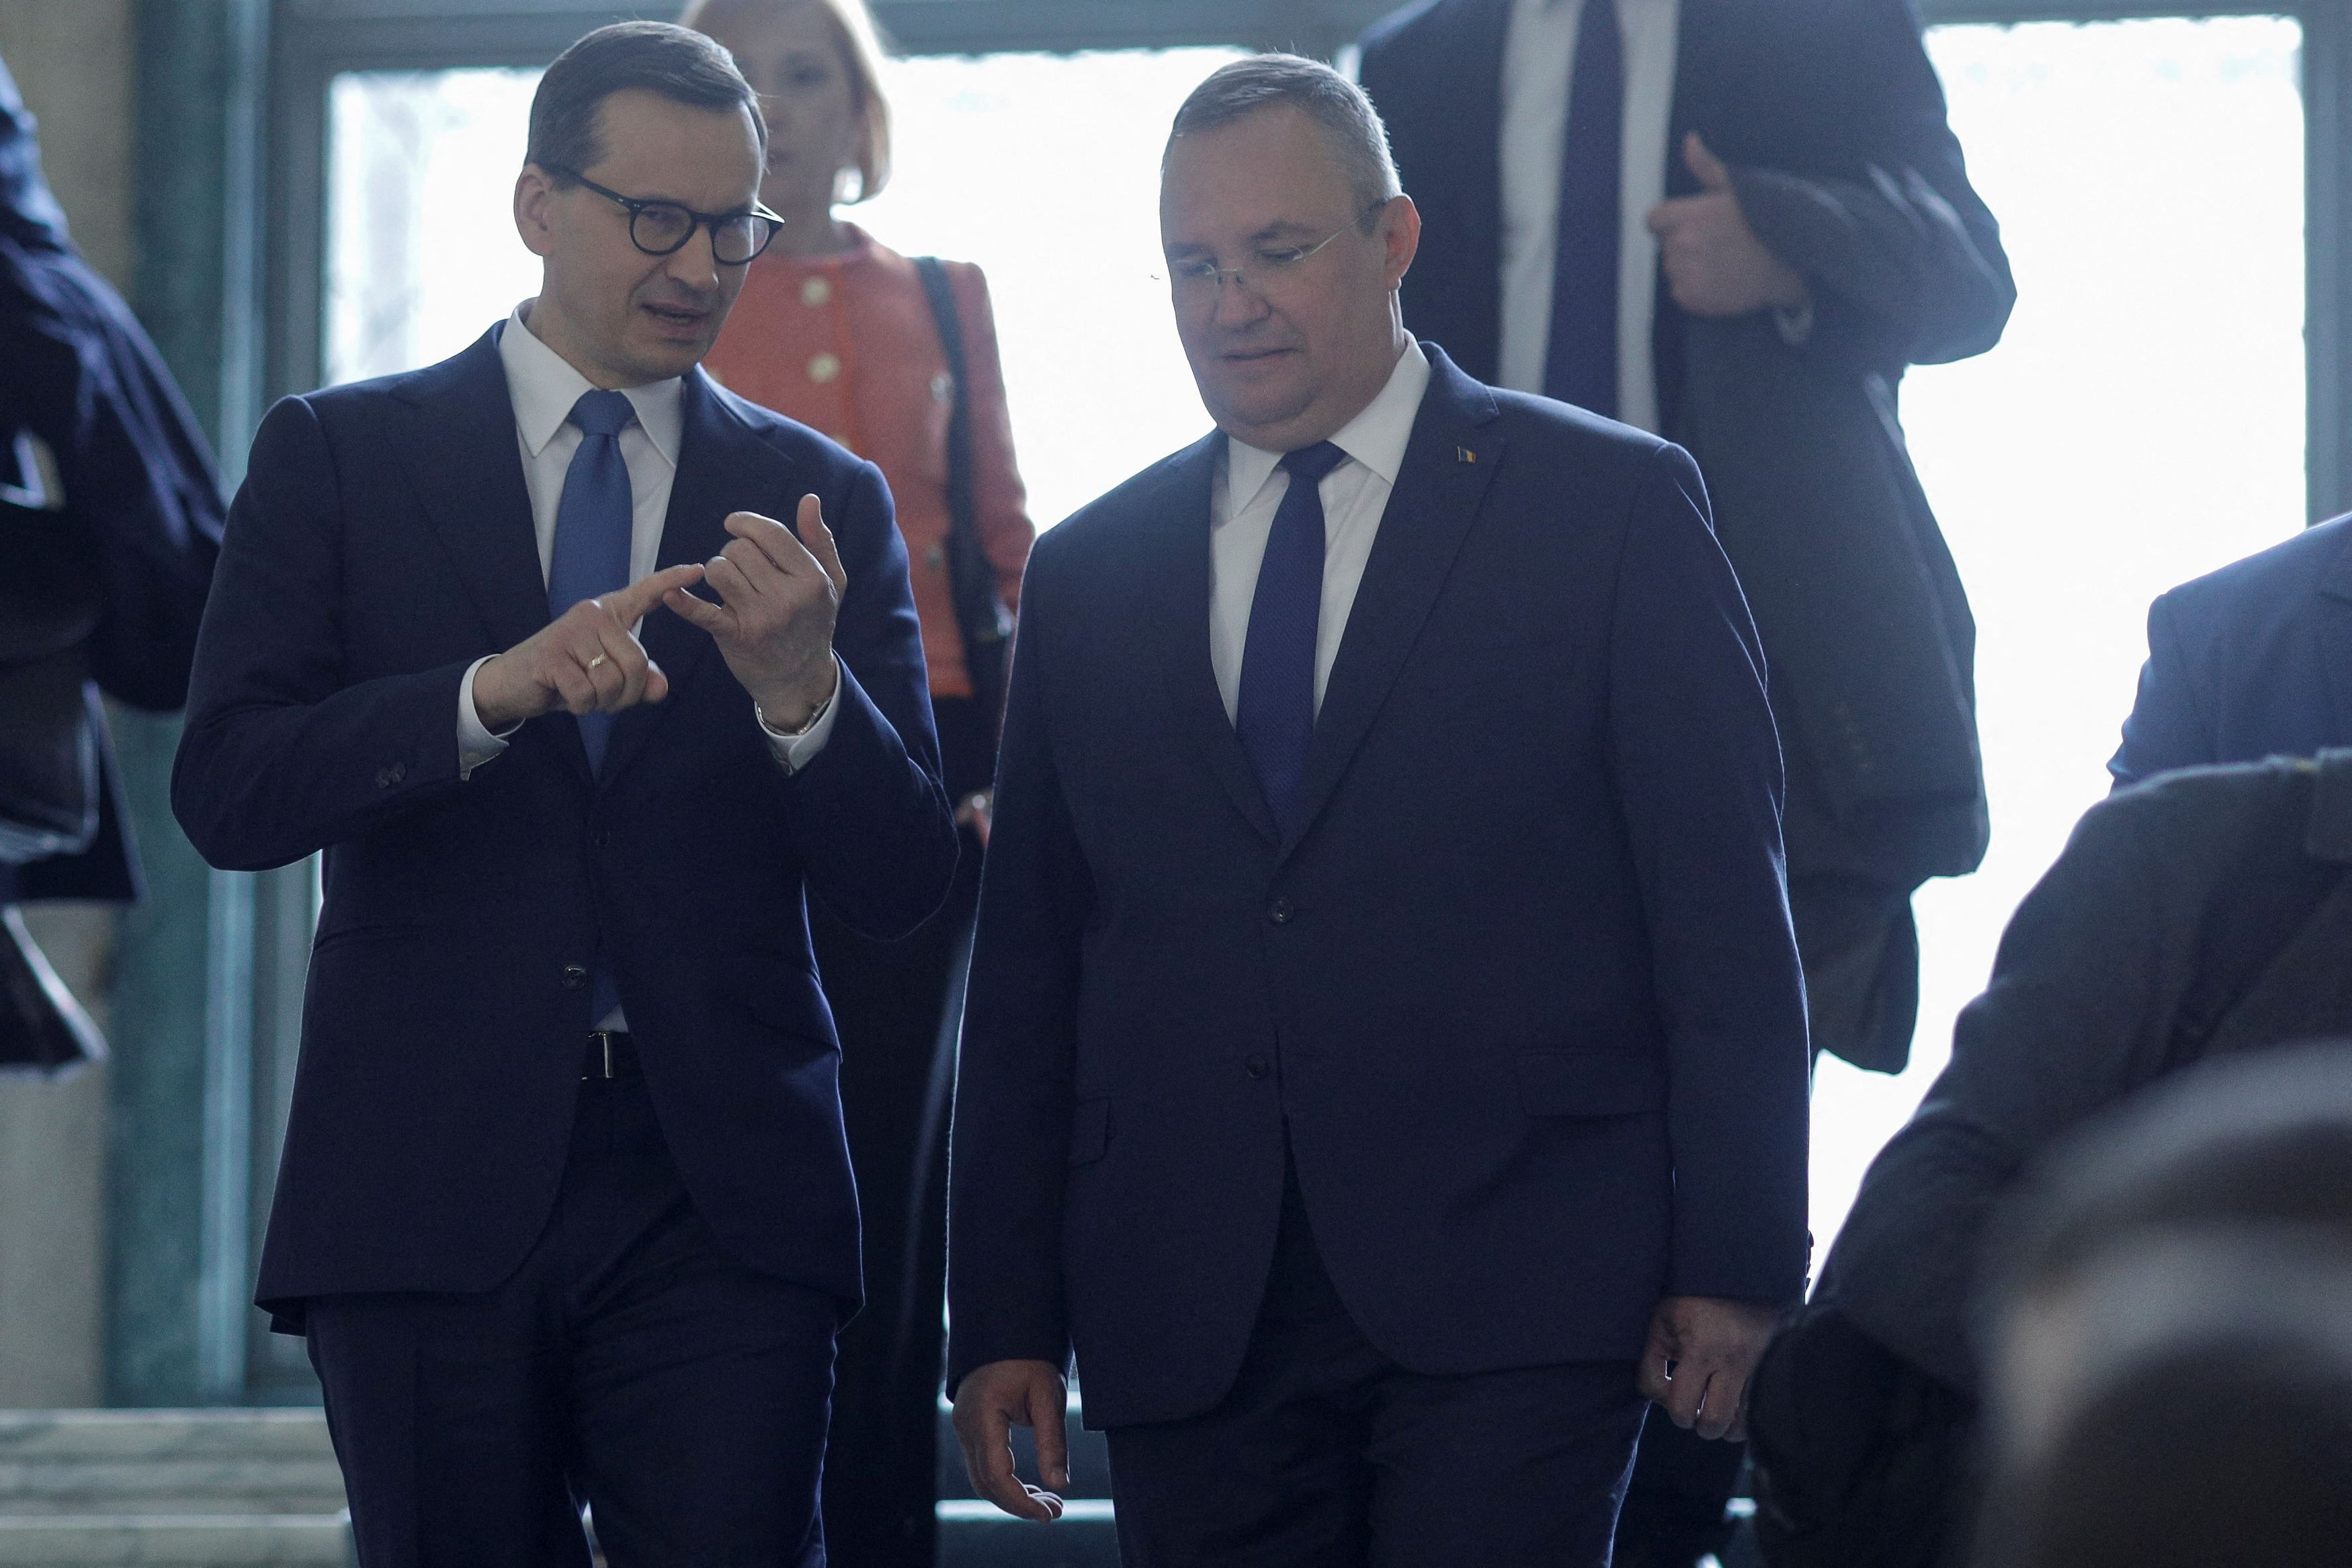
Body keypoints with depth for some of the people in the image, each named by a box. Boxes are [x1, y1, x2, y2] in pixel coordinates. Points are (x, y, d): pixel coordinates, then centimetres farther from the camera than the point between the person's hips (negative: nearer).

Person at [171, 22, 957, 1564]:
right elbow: (228, 793, -6)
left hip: (718, 1204, 1)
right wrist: (496, 691, -20)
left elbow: (902, 885, 5)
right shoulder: (340, 458, 6)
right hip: (428, 1190, 0)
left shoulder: (822, 502, 10)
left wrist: (800, 687, -15)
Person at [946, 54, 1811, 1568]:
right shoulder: (1090, 575, 15)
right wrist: (1005, 1318, 8)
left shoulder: (1612, 508, 3)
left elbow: (1727, 922, 0)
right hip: (1190, 1317, 4)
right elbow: (1029, 973, 14)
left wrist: (1737, 1264, -6)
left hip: (1510, 1289, -3)